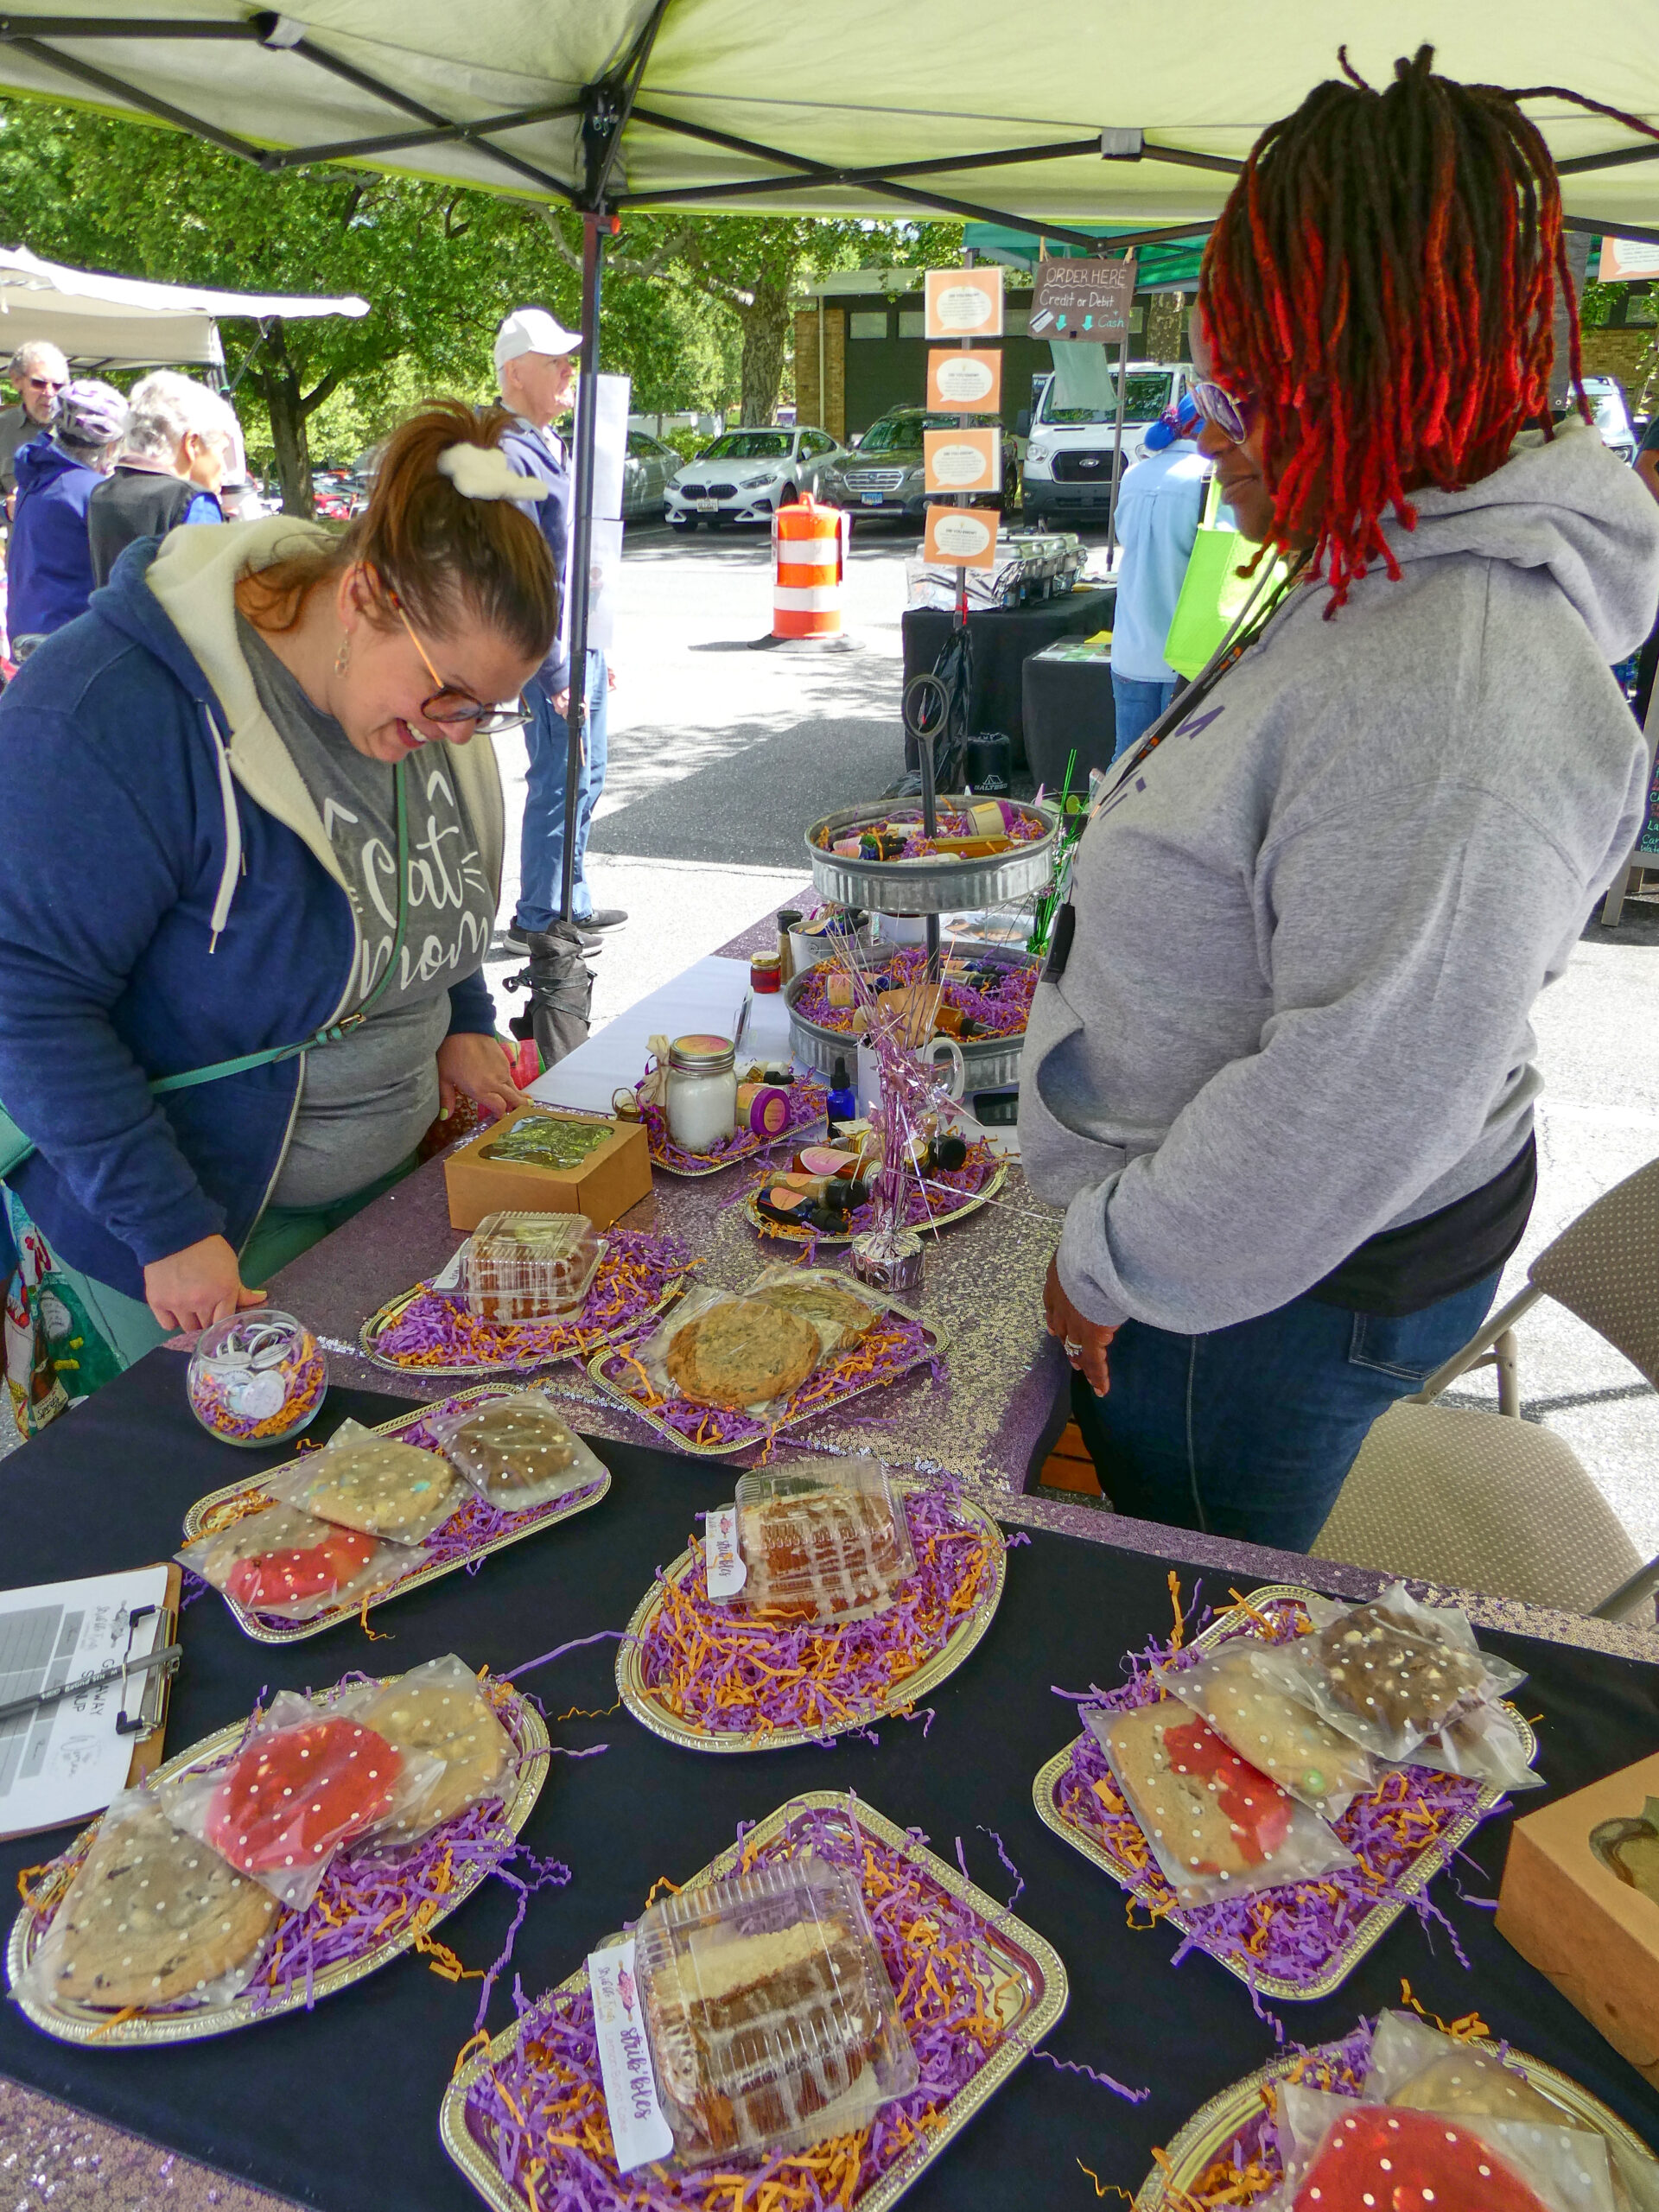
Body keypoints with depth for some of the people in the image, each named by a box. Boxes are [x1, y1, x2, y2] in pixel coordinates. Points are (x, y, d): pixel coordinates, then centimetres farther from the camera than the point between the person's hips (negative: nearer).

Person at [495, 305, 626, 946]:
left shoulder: (548, 447, 16)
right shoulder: (509, 455, -15)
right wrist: (554, 672, -21)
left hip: (581, 645, 10)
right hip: (553, 652, -10)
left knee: (585, 779, 16)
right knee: (558, 784, -3)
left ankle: (572, 900, 28)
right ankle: (538, 917, 8)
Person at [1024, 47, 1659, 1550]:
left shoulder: (1450, 693, -31)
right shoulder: (1379, 590, 5)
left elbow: (1363, 1094, -32)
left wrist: (1114, 1262, -17)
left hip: (1283, 1292, -9)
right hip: (1253, 1241, 9)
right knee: (1170, 1608, 30)